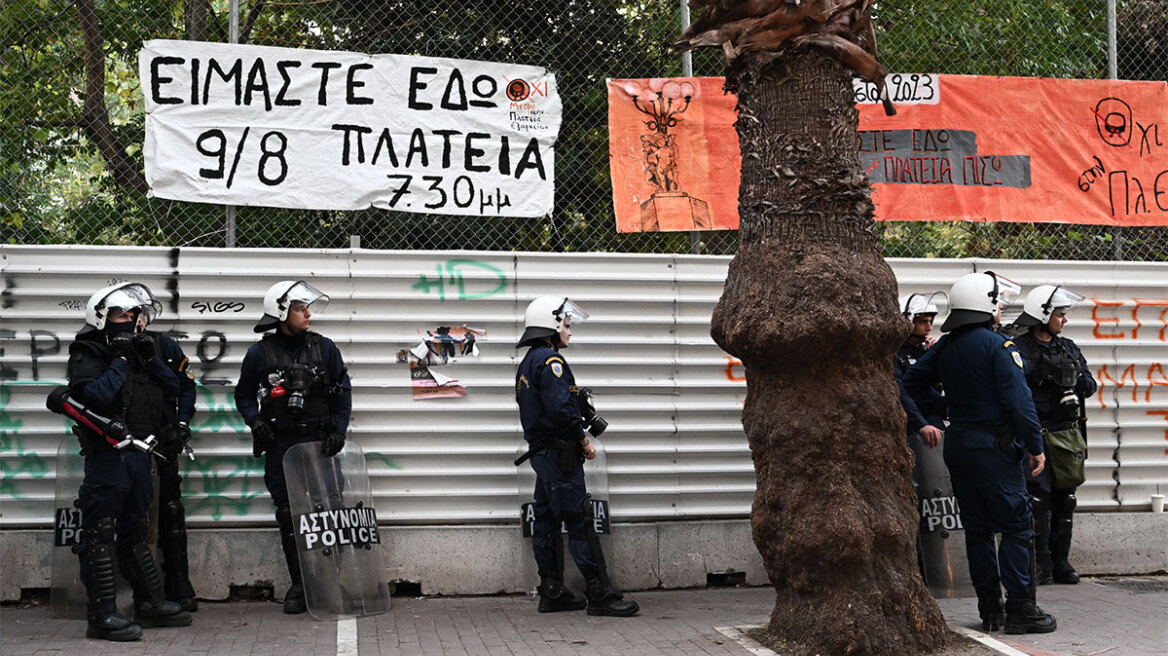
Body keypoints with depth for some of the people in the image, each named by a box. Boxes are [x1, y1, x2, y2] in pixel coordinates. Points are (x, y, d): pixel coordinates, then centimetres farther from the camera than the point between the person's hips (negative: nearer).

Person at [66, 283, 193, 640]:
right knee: (100, 534, -6)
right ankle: (102, 615, -5)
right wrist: (120, 360, -16)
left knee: (135, 532, 18)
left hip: (139, 453, 8)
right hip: (108, 454, -8)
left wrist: (152, 360, -3)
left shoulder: (150, 348, 13)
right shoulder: (88, 355, -7)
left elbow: (174, 391, 9)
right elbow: (96, 396, -24)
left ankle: (151, 604, 27)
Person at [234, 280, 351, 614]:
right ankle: (298, 584, 10)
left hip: (319, 441, 0)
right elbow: (244, 395, 10)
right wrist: (256, 422, -8)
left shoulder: (324, 348, 4)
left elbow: (343, 392, 8)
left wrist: (338, 431, -3)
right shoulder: (260, 353, 1)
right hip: (281, 445, 0)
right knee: (288, 515, 1)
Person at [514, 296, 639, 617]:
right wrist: (584, 442, -12)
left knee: (546, 520, 10)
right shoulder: (550, 360, -14)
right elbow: (560, 408, -24)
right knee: (580, 521, -9)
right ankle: (600, 595, -9)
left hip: (541, 452, 11)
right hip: (559, 454, -10)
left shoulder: (528, 363, 18)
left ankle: (551, 593, 14)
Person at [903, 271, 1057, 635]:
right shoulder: (998, 345, -12)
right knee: (1015, 527, -2)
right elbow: (1018, 400, -16)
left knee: (976, 528, 11)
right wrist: (1035, 446, -12)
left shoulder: (944, 348, 9)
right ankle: (1020, 608, -4)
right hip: (994, 445, -7)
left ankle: (989, 609, 14)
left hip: (957, 444, 7)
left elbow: (911, 383, 14)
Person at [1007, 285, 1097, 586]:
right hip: (1036, 434, -6)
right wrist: (1041, 374, -21)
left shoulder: (1069, 349, 15)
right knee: (1037, 499, -8)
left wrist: (1077, 376, -5)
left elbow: (1090, 387, 14)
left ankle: (1061, 563, 16)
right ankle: (1041, 565, -2)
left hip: (1068, 434, 6)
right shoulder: (1019, 349, -4)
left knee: (1064, 500, 8)